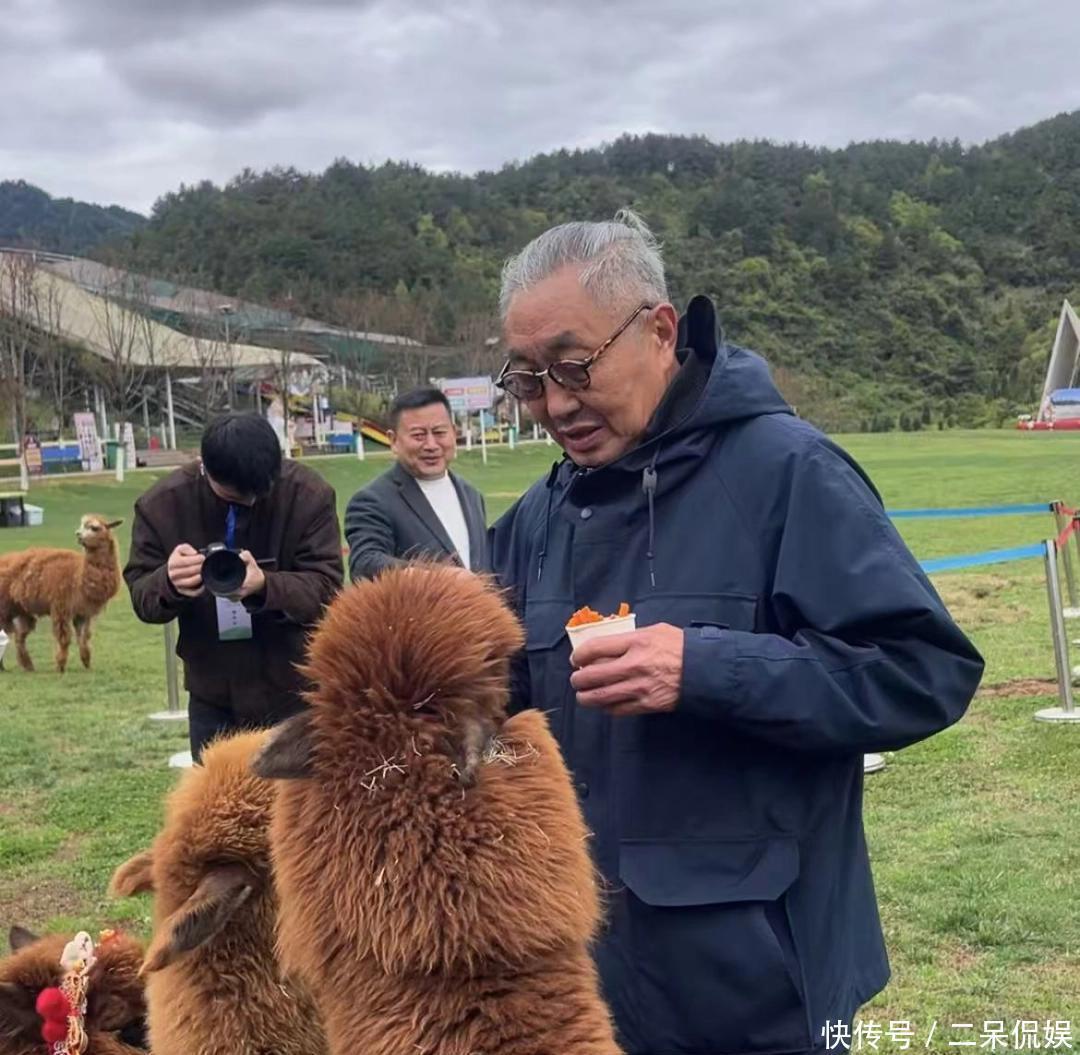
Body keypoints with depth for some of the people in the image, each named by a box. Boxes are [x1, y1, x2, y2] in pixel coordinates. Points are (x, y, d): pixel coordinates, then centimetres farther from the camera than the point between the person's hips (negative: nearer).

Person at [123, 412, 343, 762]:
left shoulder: (309, 495, -14)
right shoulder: (163, 503, -9)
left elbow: (327, 588, -17)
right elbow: (140, 595, -5)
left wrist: (265, 586, -38)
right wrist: (169, 583, -31)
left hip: (296, 691, -2)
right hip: (213, 697, 2)